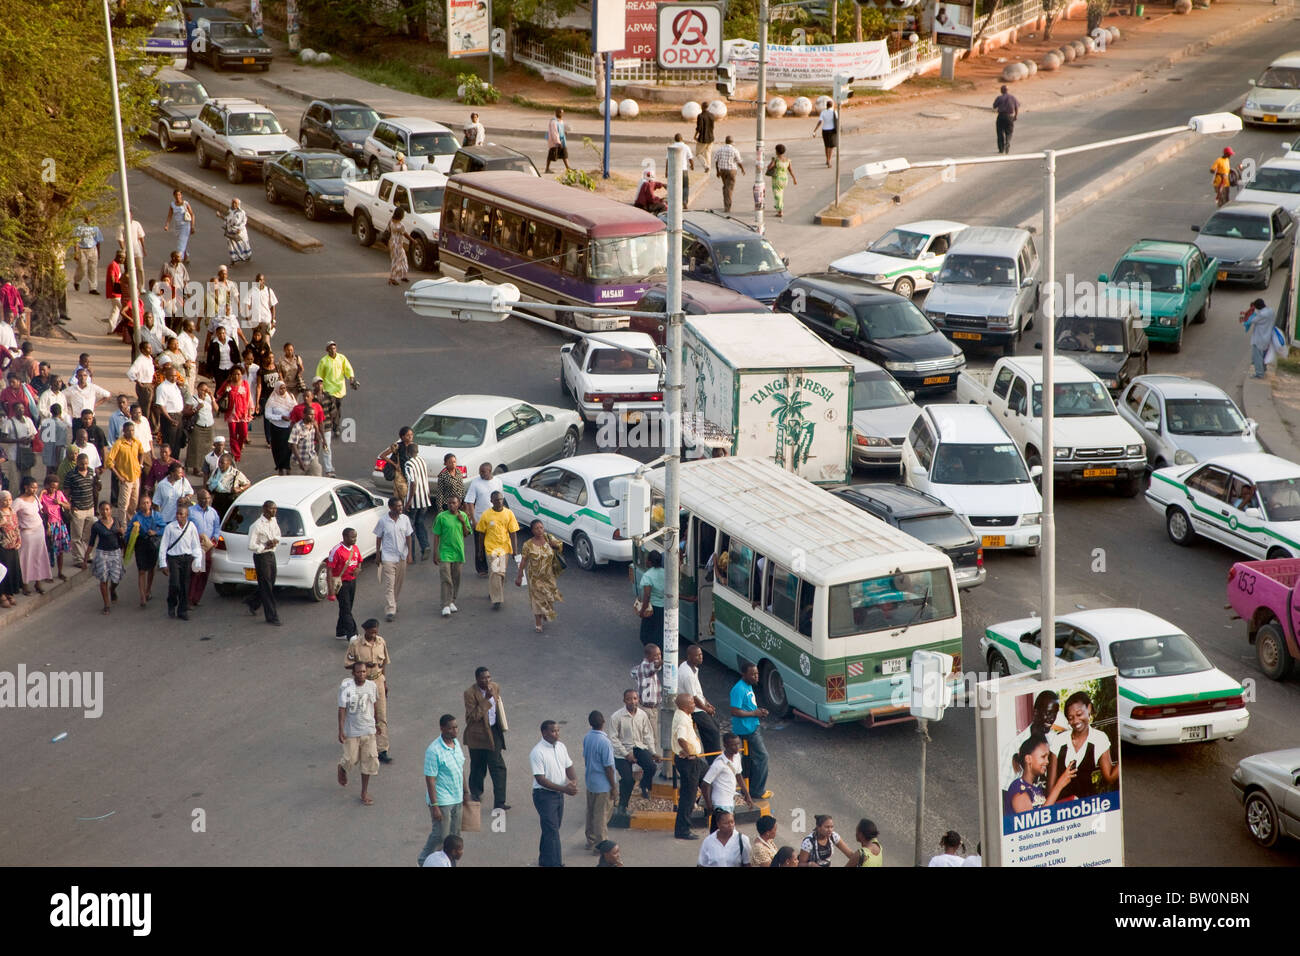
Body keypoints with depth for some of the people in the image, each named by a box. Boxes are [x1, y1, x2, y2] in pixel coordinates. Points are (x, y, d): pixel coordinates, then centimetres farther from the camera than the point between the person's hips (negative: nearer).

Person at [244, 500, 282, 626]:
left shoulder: (274, 521, 6)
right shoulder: (257, 525, -17)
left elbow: (278, 536, 19)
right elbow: (251, 546, -17)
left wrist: (274, 541, -2)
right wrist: (265, 547, -17)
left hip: (271, 555, 8)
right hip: (261, 557, -8)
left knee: (270, 584, 17)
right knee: (266, 587, -2)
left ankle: (252, 602, 41)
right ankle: (272, 616, 3)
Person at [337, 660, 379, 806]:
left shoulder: (371, 686, -3)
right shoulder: (346, 687, -16)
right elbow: (342, 709, -14)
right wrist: (341, 731, -17)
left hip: (368, 730, 3)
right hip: (351, 731, -3)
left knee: (369, 760, 1)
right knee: (351, 760, 4)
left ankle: (365, 792, 13)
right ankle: (342, 768, 42)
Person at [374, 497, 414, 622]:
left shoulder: (405, 519, -2)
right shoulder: (383, 520, -9)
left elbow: (408, 537, 3)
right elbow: (378, 538, 0)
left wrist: (410, 554, -1)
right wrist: (378, 554, 1)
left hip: (402, 556, 3)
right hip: (388, 557, -3)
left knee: (398, 583, 14)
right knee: (389, 584, -9)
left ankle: (394, 603, 35)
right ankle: (389, 610, -12)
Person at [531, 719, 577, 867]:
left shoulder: (561, 747, 4)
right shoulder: (537, 752, -19)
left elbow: (569, 767, 10)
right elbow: (541, 779, -22)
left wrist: (574, 780, -14)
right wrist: (564, 789, -26)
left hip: (559, 794, 7)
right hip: (544, 794, -7)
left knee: (552, 829, 17)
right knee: (552, 830, -9)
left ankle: (545, 860, 30)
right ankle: (555, 863, -7)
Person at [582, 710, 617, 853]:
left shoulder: (587, 738, -3)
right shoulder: (604, 742, -26)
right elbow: (608, 767, -21)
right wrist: (613, 786, -11)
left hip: (590, 781, 7)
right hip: (603, 785, -7)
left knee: (591, 813, 19)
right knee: (602, 815, 5)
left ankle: (591, 841, 30)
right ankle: (599, 845, 12)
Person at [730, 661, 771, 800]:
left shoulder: (749, 686, 10)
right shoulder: (739, 689, -22)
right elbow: (735, 711, -26)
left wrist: (759, 711, 5)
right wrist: (754, 713, -18)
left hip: (753, 726, 10)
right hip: (747, 729, -10)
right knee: (762, 756, -4)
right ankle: (757, 790, 4)